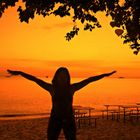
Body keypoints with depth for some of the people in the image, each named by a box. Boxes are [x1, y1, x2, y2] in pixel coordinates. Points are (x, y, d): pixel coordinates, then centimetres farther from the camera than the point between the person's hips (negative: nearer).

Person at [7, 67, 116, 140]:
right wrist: (20, 73, -7)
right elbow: (35, 79, -4)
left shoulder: (72, 88, 0)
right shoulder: (52, 88, -2)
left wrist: (104, 75, 2)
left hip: (69, 119, 1)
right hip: (55, 119, -1)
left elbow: (89, 80, 1)